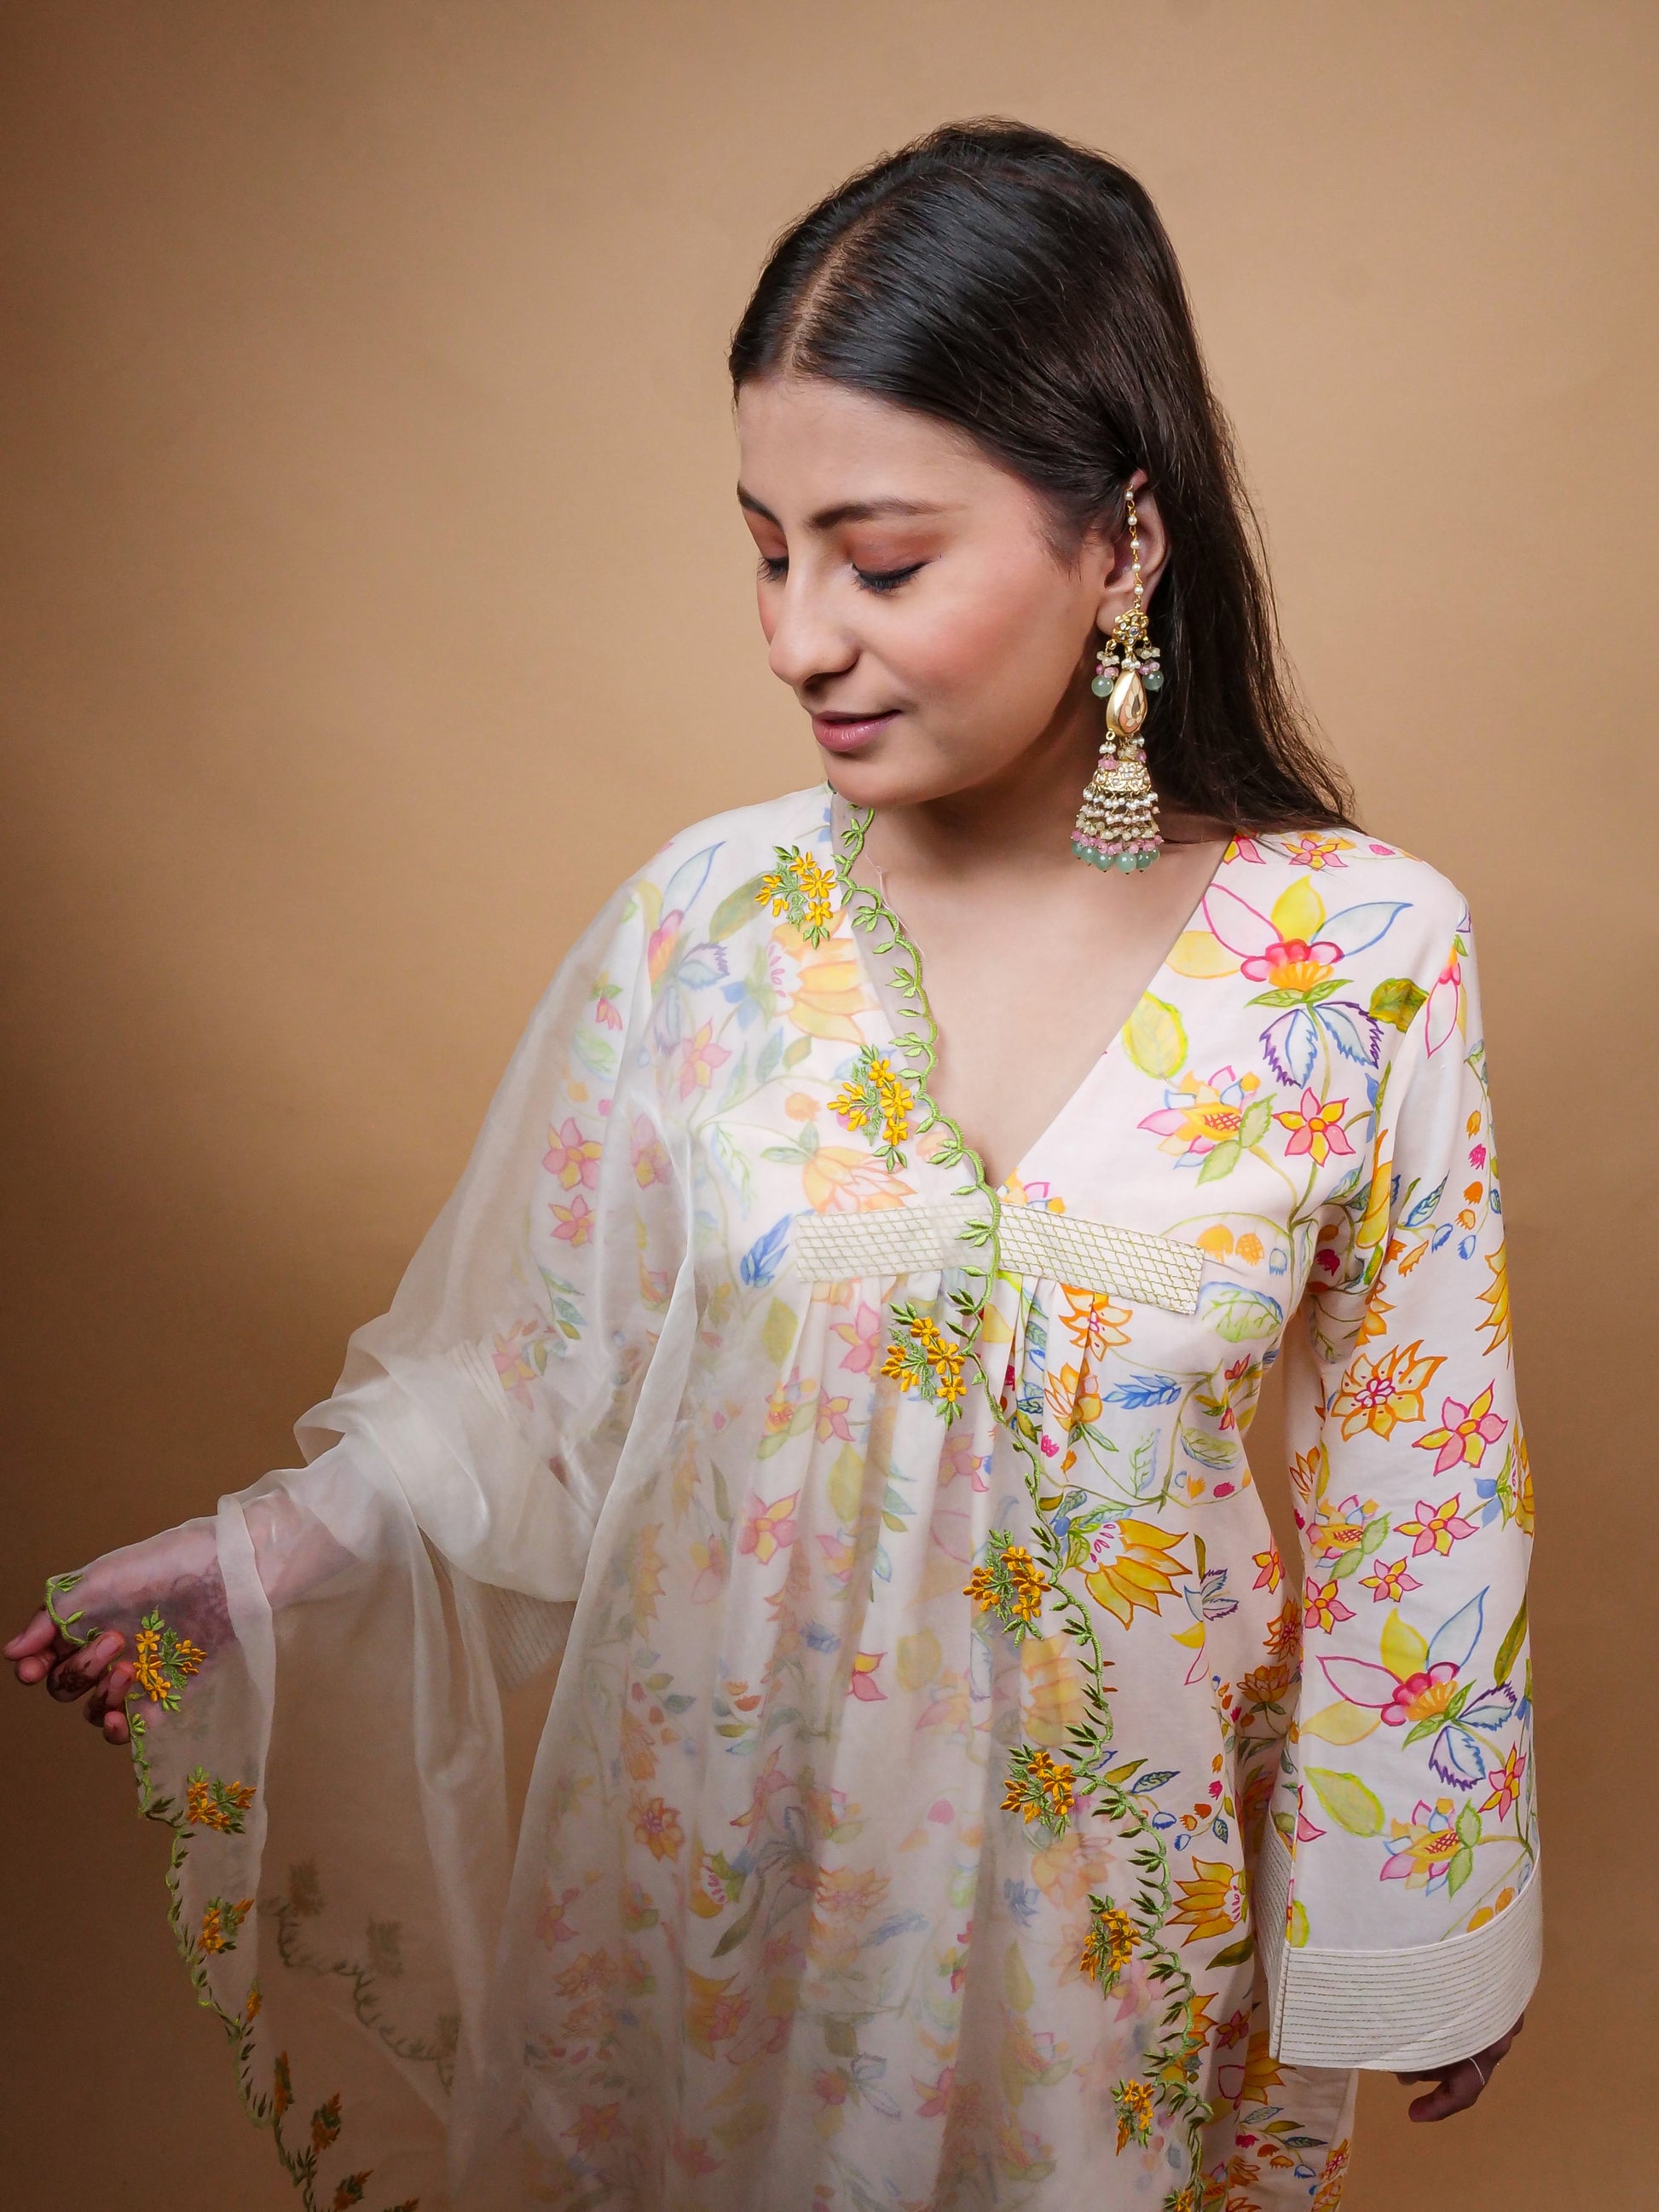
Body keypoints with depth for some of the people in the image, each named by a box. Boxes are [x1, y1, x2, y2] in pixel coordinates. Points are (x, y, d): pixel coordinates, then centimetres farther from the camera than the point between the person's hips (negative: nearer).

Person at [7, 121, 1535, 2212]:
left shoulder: (1365, 956, -17)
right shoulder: (707, 921, -14)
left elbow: (1416, 1493, -7)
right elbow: (561, 1383, -4)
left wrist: (1425, 1926, 1)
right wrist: (284, 1547, -18)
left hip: (1125, 1866, 0)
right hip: (729, 1846, 1)